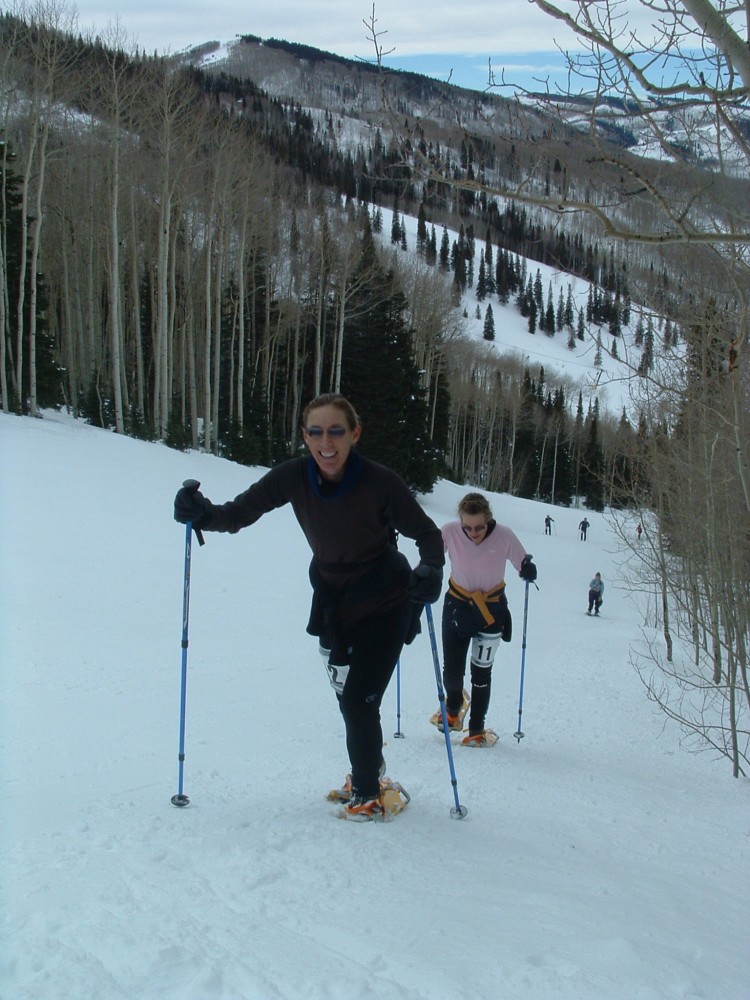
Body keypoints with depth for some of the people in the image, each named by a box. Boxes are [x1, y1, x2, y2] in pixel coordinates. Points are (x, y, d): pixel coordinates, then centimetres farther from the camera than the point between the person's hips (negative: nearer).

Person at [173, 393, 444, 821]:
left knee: (358, 701, -8)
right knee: (348, 698, 18)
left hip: (384, 604, -4)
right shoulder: (294, 477, -17)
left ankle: (369, 794, 14)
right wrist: (203, 514, -32)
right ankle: (369, 769, 43)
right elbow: (239, 513, -12)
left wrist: (431, 570, -36)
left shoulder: (380, 482, -26)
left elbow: (427, 533, -16)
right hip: (333, 601, 4)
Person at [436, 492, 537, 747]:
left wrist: (528, 569, -26)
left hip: (492, 610, -1)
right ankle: (454, 707, 38)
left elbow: (522, 561, -5)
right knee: (452, 671, 3)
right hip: (457, 606, 1)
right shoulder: (449, 532, -20)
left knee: (481, 672, 6)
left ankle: (477, 729, 25)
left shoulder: (504, 536, -20)